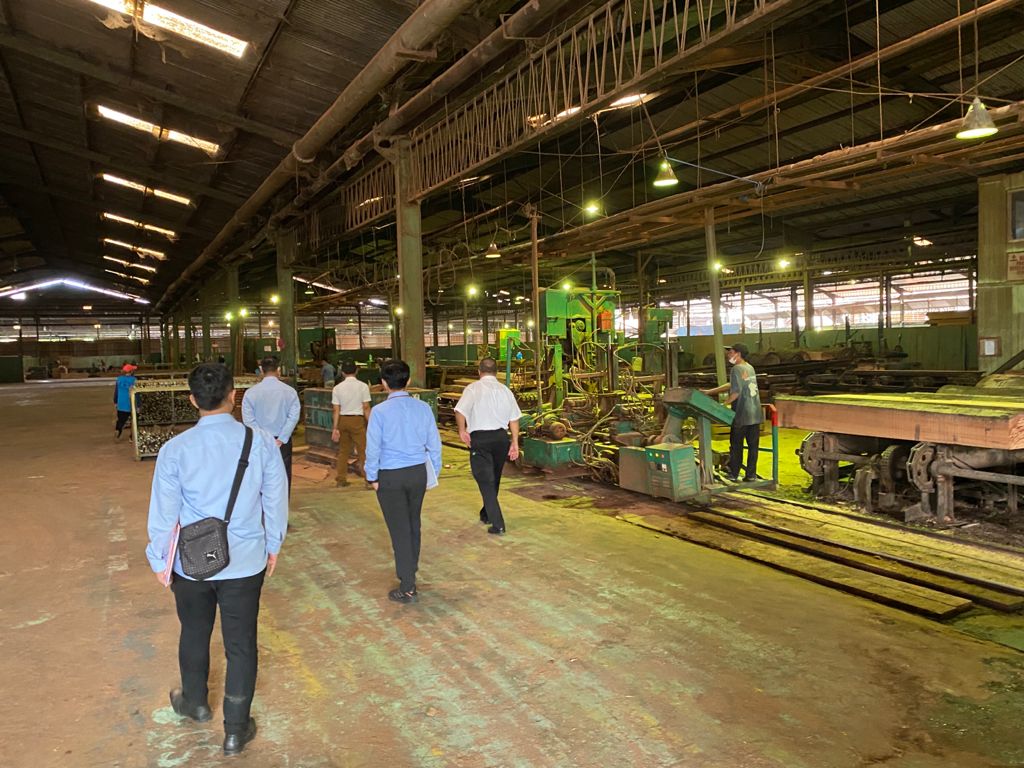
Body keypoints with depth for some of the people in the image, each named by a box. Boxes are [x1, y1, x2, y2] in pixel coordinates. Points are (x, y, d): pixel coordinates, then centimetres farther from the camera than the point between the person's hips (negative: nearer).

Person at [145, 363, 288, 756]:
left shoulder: (175, 449, -14)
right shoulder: (262, 443, -13)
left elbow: (164, 511, -6)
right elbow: (276, 500, -4)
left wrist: (158, 560, 10)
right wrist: (273, 545, 13)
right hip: (246, 562, -1)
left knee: (194, 634, 25)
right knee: (241, 643, 13)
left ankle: (194, 702, 50)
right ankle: (236, 730, 26)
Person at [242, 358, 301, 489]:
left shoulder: (251, 392, -5)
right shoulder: (289, 391, -5)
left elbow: (248, 419, -10)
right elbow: (294, 417, -11)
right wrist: (281, 439, -10)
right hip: (283, 441, 0)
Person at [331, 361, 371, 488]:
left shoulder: (337, 388, 1)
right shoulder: (363, 386, -7)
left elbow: (336, 410, 0)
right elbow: (366, 408, -9)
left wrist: (335, 428, 2)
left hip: (343, 420, 3)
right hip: (358, 420, -3)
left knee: (343, 450, 14)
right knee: (363, 450, 1)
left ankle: (341, 479, 20)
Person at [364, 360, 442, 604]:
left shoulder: (380, 411, -15)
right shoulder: (423, 408, -4)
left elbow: (373, 448, -10)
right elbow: (434, 443, 2)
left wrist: (372, 477, 4)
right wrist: (435, 470, 14)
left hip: (390, 476, -4)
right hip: (418, 473, 4)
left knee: (399, 529, 4)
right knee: (413, 523, 22)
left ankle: (408, 588, 10)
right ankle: (410, 569, 41)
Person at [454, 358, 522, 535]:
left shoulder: (473, 389, -6)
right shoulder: (505, 390, 8)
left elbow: (460, 411, -19)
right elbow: (514, 418, 7)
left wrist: (462, 430, -6)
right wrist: (515, 442, 11)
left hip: (479, 438, -5)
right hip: (501, 437, 5)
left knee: (485, 481, -1)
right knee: (494, 479, 20)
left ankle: (497, 524, -6)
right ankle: (487, 514, 38)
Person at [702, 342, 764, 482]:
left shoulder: (736, 369, -12)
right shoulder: (750, 368, 13)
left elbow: (736, 391, -20)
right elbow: (733, 385, 17)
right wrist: (710, 392, 17)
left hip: (742, 414, -7)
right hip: (755, 413, 7)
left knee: (736, 445, 5)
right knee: (753, 445, 8)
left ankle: (733, 475, 12)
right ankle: (751, 475, 12)